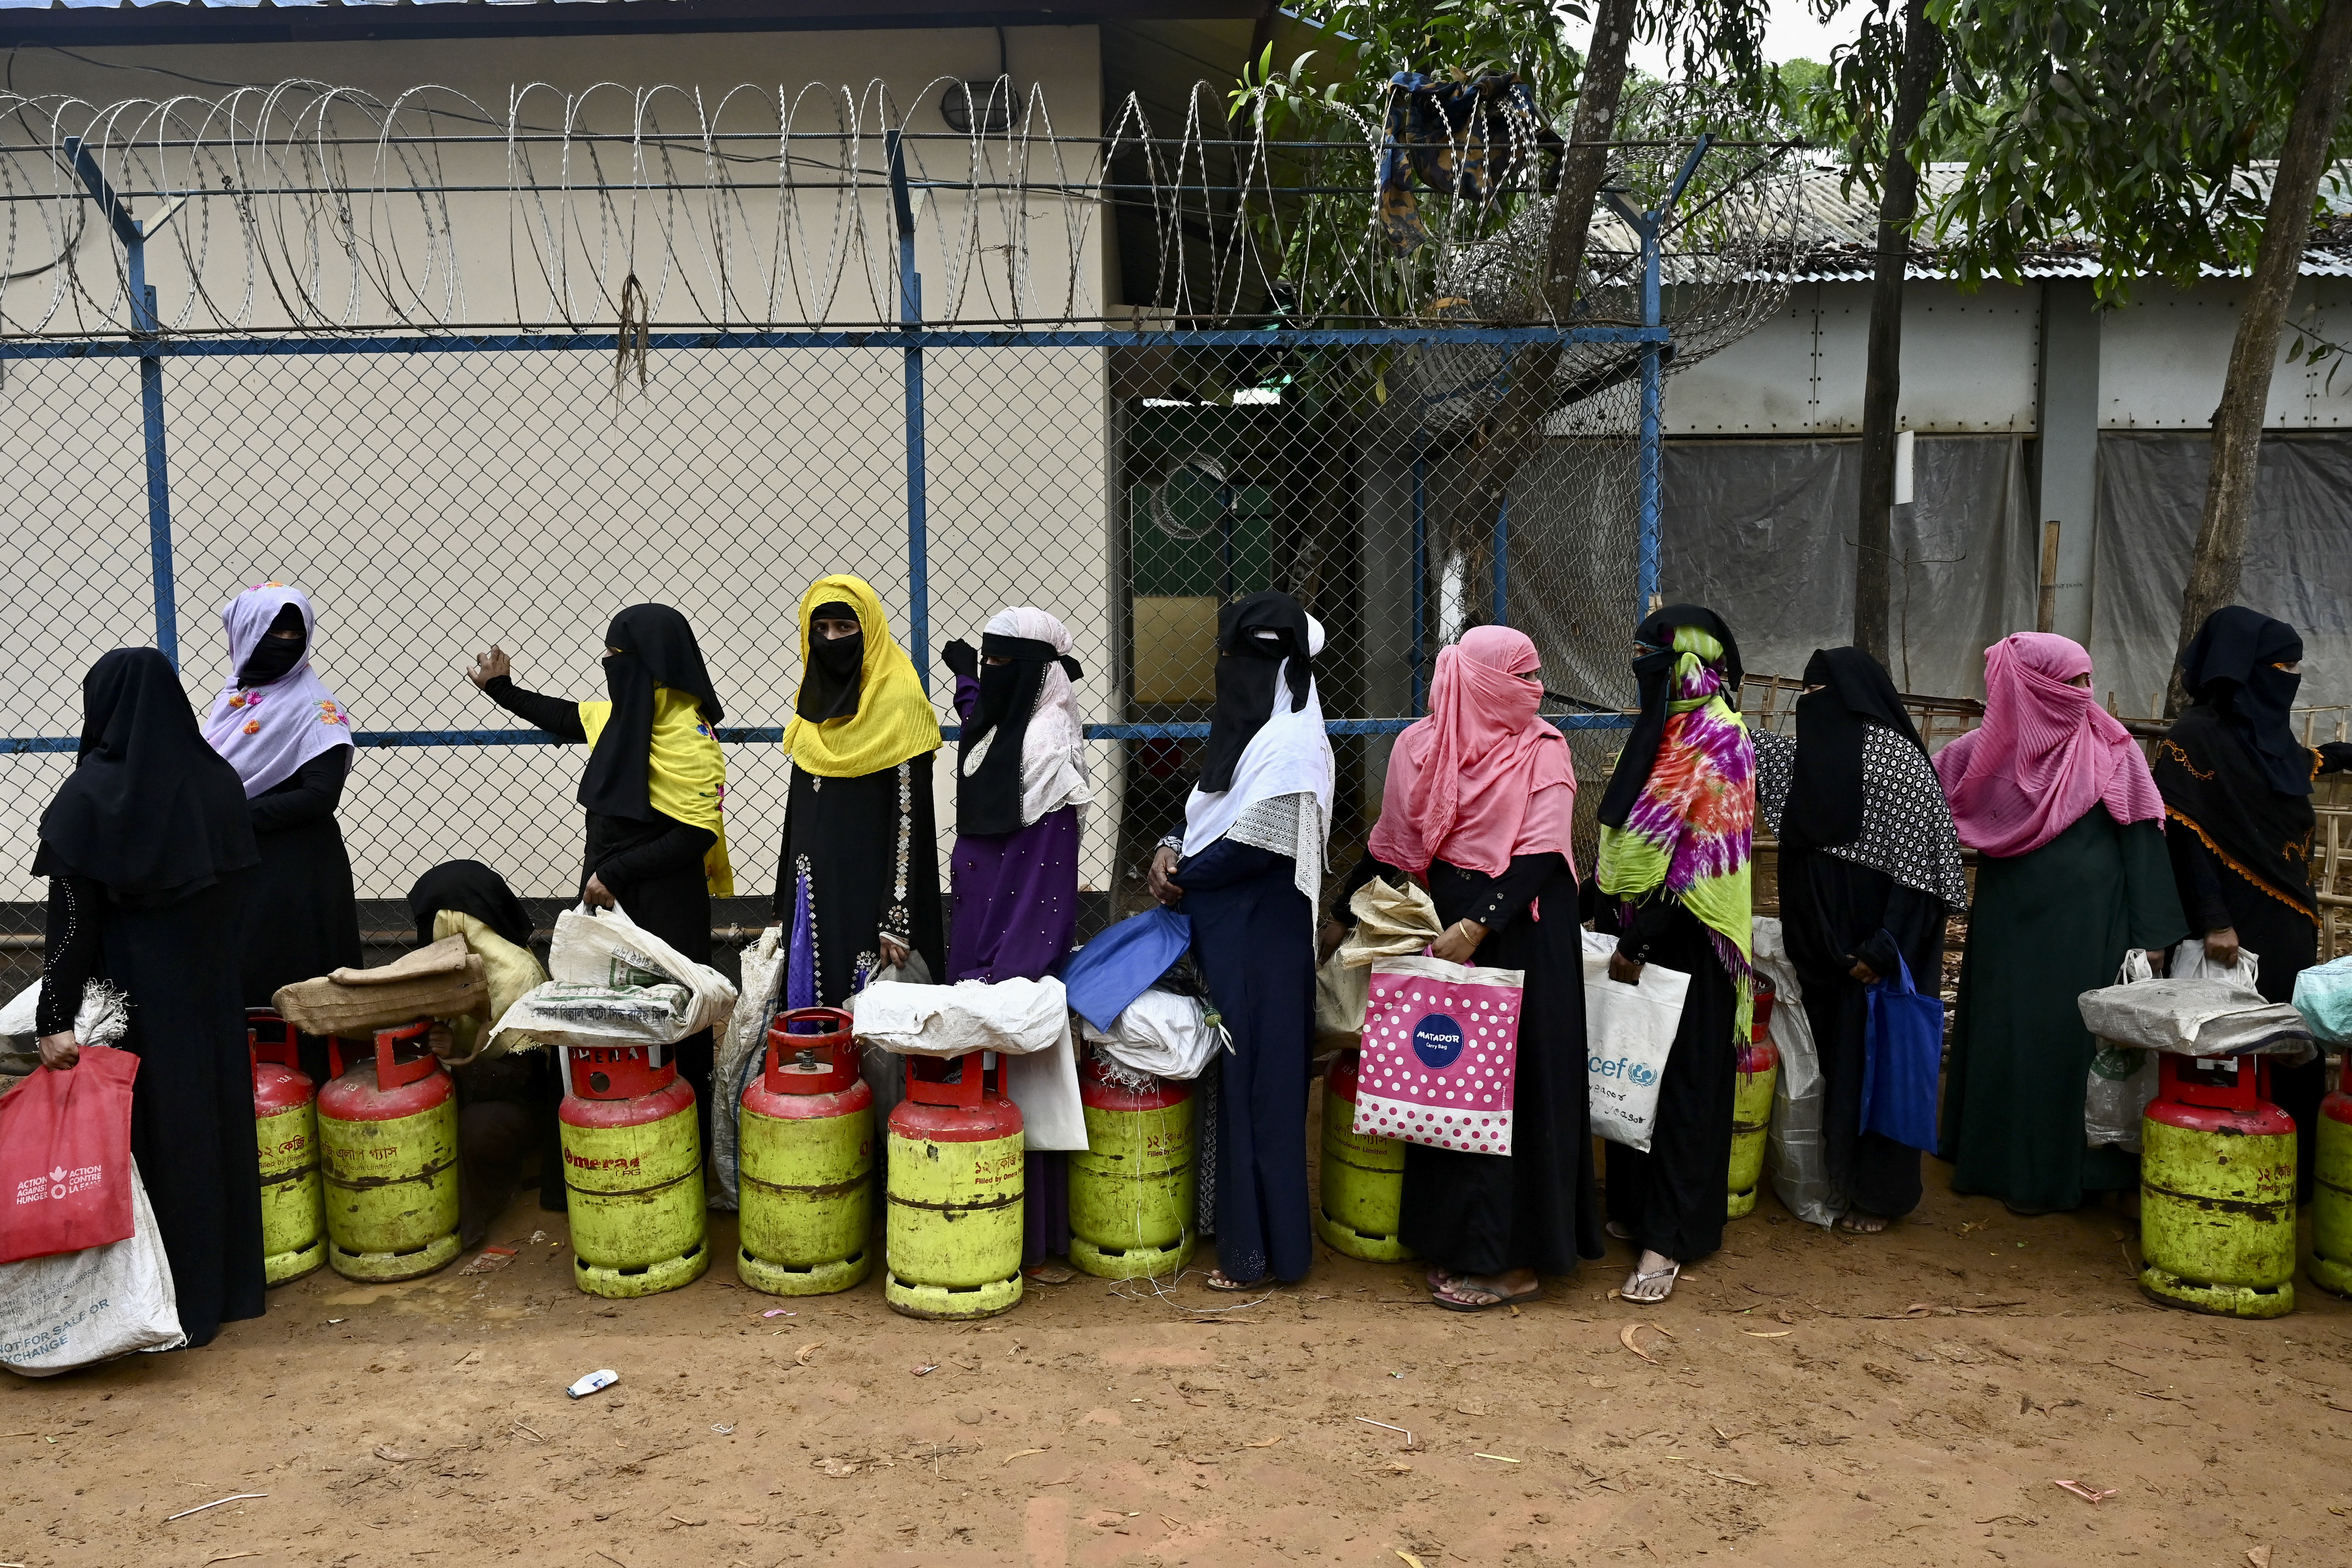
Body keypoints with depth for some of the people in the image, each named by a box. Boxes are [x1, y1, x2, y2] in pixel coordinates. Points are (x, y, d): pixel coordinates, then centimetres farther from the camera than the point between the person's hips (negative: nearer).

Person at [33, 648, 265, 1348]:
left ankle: (178, 1303, 15)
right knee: (216, 1121, 15)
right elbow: (236, 893, 6)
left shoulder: (92, 794, -15)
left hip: (134, 998, -5)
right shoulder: (219, 782, -1)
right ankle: (228, 1284, 27)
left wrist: (53, 1018, -11)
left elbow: (72, 920, -15)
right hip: (213, 994, 5)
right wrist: (208, 962, 16)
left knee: (149, 1136, 6)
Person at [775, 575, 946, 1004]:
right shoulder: (814, 701, 12)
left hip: (871, 893, -6)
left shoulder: (899, 701, -9)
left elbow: (910, 819, -13)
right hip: (813, 892, 6)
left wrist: (898, 922, -18)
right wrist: (785, 907, 14)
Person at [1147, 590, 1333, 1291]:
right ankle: (1241, 1225, 24)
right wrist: (1172, 849, -2)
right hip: (1224, 932, 9)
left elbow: (1260, 842, -21)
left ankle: (1260, 1248, 8)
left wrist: (1184, 877, -9)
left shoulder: (1291, 742, -16)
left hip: (1261, 937, -9)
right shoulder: (1246, 727, 12)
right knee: (1237, 1075, 14)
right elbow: (1208, 812, 18)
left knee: (1258, 1080, -2)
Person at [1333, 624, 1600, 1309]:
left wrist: (1479, 925, -22)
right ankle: (1456, 1242, 23)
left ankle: (1514, 1257, 8)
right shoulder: (1419, 747, 3)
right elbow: (1392, 844, 13)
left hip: (1521, 932, -3)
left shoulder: (1543, 751, -4)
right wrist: (1344, 916, 17)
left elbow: (1540, 854, -13)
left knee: (1517, 1082, -1)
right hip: (1444, 929, 4)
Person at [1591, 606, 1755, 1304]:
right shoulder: (1662, 730, 11)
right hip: (1636, 931, 8)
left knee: (1682, 1082, 0)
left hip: (1687, 938, -8)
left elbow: (1703, 858, -18)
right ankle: (1633, 1206, 26)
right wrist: (1611, 923, 9)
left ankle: (1670, 1237, 6)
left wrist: (1641, 943, -17)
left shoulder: (1720, 740, -14)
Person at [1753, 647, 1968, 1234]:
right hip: (1826, 948, 7)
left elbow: (1919, 863, -17)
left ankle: (1881, 1195, 14)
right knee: (1834, 1061, 13)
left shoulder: (1896, 760, -14)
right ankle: (1843, 1178, 26)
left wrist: (1883, 948, -20)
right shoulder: (1812, 756, 8)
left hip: (1876, 950, -7)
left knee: (1876, 1062, 2)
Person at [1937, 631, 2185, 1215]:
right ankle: (1993, 1159, 23)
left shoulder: (2111, 750, -4)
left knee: (2067, 1036, 0)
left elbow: (2141, 842, -6)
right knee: (2000, 1030, 10)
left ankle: (2055, 1171, 11)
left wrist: (2149, 934, -10)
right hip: (2008, 922, 3)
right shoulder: (1987, 749, 1)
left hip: (2082, 926, -3)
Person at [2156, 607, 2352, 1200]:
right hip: (2238, 930, -8)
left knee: (2293, 1050, 10)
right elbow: (2187, 837, -18)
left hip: (2288, 926, 8)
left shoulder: (2268, 732, 11)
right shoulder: (2197, 736, -13)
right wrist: (2212, 921, -23)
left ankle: (2290, 1177, 18)